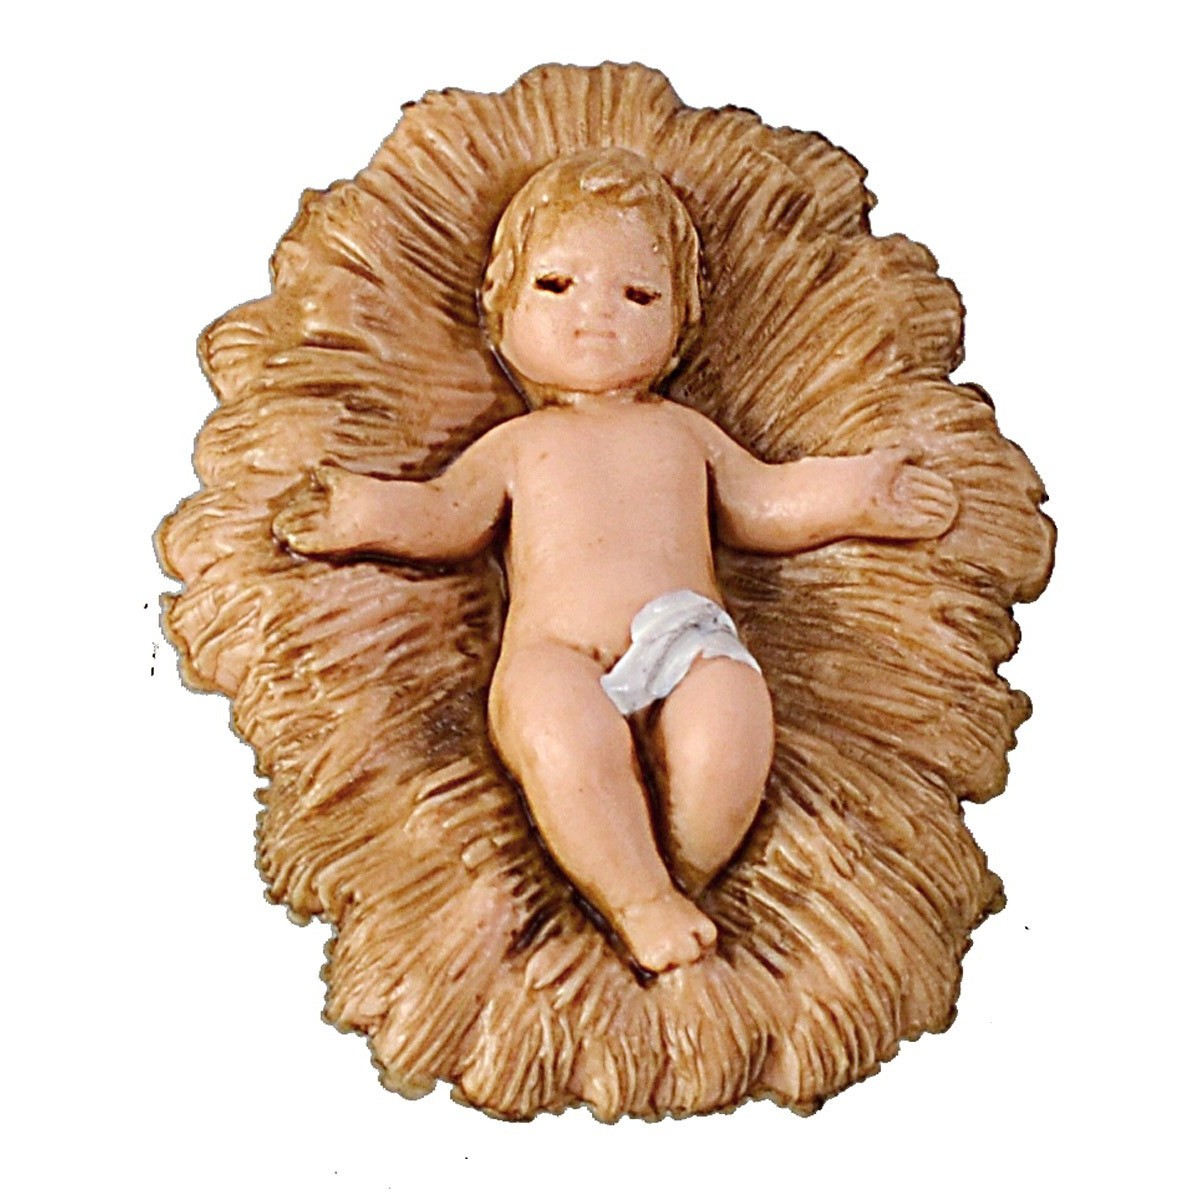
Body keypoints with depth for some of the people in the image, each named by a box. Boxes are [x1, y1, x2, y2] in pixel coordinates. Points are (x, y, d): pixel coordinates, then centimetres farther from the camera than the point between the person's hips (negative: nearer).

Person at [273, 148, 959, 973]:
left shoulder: (682, 431, 37)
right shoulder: (519, 442, 33)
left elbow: (761, 504, 32)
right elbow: (451, 515, 21)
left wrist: (852, 495, 19)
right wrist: (373, 512, 3)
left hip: (686, 635, 2)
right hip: (559, 654, -1)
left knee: (729, 727, -34)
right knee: (562, 733, -38)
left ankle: (677, 879, -20)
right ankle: (640, 902, -30)